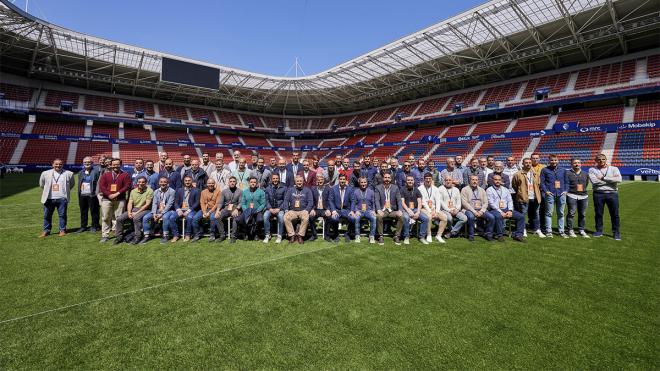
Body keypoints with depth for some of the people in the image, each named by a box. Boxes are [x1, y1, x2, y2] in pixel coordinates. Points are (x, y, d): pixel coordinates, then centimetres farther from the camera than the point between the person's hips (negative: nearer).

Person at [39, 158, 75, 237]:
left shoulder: (68, 174, 1)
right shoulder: (45, 173, 6)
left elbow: (72, 184, 14)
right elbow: (41, 184, 20)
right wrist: (46, 192, 17)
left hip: (62, 198, -2)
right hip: (49, 199, 2)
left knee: (62, 215, 2)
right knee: (47, 215, 7)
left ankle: (62, 230, 10)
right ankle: (46, 230, 17)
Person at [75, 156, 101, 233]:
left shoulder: (96, 171, -2)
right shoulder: (81, 172, 16)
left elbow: (98, 183, -4)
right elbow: (79, 183, 19)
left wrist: (97, 193, -11)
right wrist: (78, 194, 13)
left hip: (92, 195, -6)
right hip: (82, 195, 6)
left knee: (94, 211, 0)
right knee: (83, 212, 12)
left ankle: (95, 226, 8)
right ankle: (83, 226, 20)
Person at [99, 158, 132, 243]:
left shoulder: (125, 175, 6)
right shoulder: (105, 175, 13)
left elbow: (127, 186, -4)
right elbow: (101, 186, 5)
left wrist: (117, 194, -12)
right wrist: (109, 195, -8)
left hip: (120, 200, -2)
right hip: (107, 199, 2)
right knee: (105, 218, 3)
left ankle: (118, 235, 6)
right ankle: (105, 236, 10)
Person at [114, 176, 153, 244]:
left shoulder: (149, 191, -6)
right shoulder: (133, 191, 11)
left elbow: (147, 204, -12)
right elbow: (130, 203, 8)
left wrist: (137, 212, -17)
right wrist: (129, 212, -10)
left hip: (144, 210, -6)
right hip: (134, 209, 6)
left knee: (136, 218, -35)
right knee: (119, 218, -10)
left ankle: (137, 237, -23)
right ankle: (119, 237, 6)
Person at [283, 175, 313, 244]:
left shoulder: (307, 190, 11)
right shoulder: (290, 190, 17)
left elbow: (310, 202, 3)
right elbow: (286, 200, 10)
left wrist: (306, 210, -15)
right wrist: (286, 210, -7)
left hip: (303, 211, -2)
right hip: (292, 211, 2)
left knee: (306, 218, -34)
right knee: (286, 217, -28)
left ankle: (300, 236, -20)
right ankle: (292, 235, -16)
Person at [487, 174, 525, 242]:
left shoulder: (505, 189, 19)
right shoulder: (489, 190, 2)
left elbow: (510, 201, 12)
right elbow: (491, 203, -9)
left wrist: (510, 210, -6)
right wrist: (501, 212, -17)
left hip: (506, 209, 6)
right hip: (495, 210, -5)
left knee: (521, 216, -12)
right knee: (498, 216, -37)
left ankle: (518, 235, -3)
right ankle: (499, 235, -20)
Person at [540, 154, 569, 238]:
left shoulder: (563, 170, 14)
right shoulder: (545, 170, 3)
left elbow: (566, 181, 16)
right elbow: (541, 181, -1)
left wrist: (565, 190, 4)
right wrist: (546, 191, -9)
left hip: (561, 194, 4)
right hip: (550, 194, -3)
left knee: (561, 213, 9)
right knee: (549, 213, -1)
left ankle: (561, 231, 18)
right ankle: (548, 231, 4)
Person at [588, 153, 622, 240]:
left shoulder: (614, 168, 9)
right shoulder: (592, 170, 5)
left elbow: (619, 179, -9)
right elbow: (595, 181, -11)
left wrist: (603, 178, -8)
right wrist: (611, 180, -6)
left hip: (612, 193, 1)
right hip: (598, 194, 0)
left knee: (615, 214, 4)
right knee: (598, 213, 7)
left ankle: (617, 232, 14)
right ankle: (599, 231, 18)